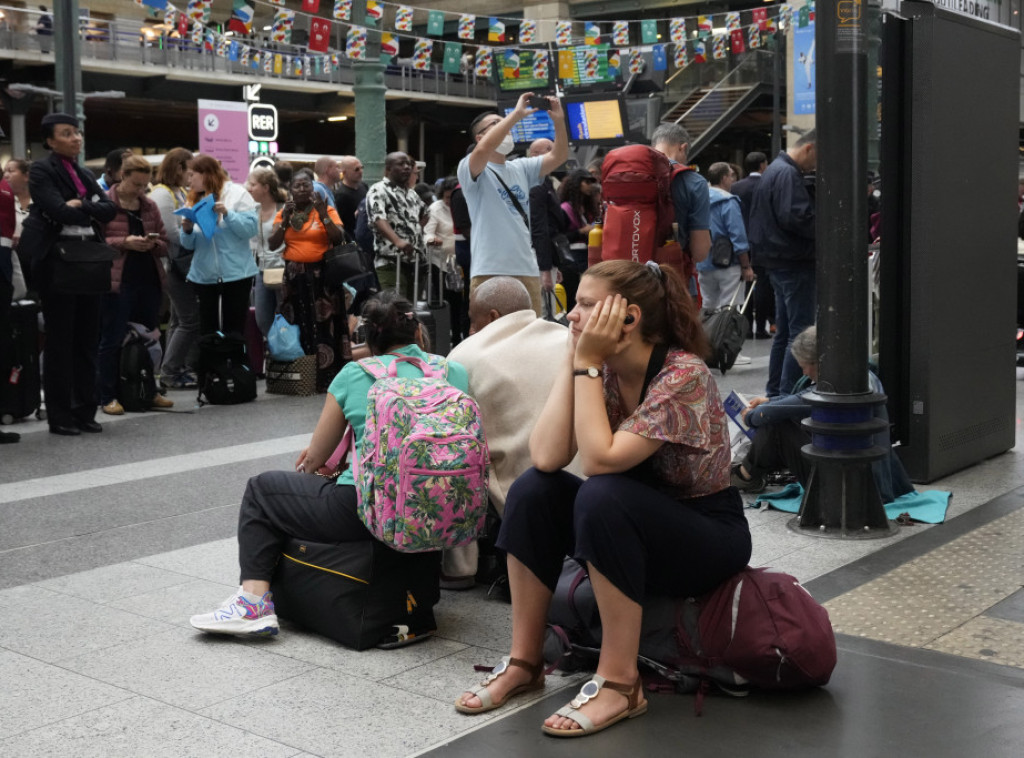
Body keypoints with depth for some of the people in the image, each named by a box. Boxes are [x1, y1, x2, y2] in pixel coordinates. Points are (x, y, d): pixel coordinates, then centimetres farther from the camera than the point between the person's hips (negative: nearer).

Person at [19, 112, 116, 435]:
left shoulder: (84, 175, 19)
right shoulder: (42, 170, -2)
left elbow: (109, 208, 4)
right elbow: (59, 211, -17)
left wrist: (81, 206, -12)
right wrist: (93, 211, -3)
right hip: (58, 262, -6)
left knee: (87, 339, 7)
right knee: (60, 341, -2)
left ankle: (85, 411, 14)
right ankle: (60, 417, 3)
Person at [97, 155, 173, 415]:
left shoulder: (150, 206, 15)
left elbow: (165, 244, 17)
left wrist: (154, 243, -5)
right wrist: (124, 242, -17)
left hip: (149, 279, 6)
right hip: (118, 281, -6)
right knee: (113, 339, -1)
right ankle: (108, 397, 6)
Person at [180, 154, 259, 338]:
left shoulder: (237, 193, -3)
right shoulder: (194, 200, 12)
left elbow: (251, 228, -13)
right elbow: (189, 245, 11)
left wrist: (227, 213, -21)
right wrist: (187, 231, -9)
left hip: (236, 274, -5)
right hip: (204, 276, 5)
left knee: (234, 330, 2)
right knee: (207, 330, 8)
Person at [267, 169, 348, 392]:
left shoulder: (327, 210, 3)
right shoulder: (284, 213, 10)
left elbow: (339, 239, -8)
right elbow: (272, 244, 2)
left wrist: (324, 216, -16)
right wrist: (285, 220, -8)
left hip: (322, 275, -2)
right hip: (294, 276, 2)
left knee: (325, 324, -7)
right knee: (300, 326, 3)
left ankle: (328, 378, -4)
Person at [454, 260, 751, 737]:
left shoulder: (684, 375, -23)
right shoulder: (601, 370, -4)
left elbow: (600, 460, -33)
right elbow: (546, 457, -19)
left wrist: (586, 362, -27)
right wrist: (573, 358, -18)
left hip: (709, 536, -6)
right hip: (633, 525, 7)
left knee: (601, 496, -33)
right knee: (533, 489, -16)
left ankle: (619, 683, -23)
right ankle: (524, 663, -8)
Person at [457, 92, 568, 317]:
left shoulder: (522, 168, 17)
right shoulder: (470, 169, -2)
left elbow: (558, 157, 10)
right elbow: (483, 149, -22)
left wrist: (559, 120, -5)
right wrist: (516, 114, -19)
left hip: (527, 268, 6)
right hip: (489, 271, -6)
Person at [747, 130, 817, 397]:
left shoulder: (775, 170, 18)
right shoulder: (788, 174, -16)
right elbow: (796, 217, -26)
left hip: (779, 261, 11)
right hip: (795, 263, -11)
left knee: (784, 332, 16)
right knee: (801, 333, -8)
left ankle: (775, 393, 22)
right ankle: (789, 394, -7)